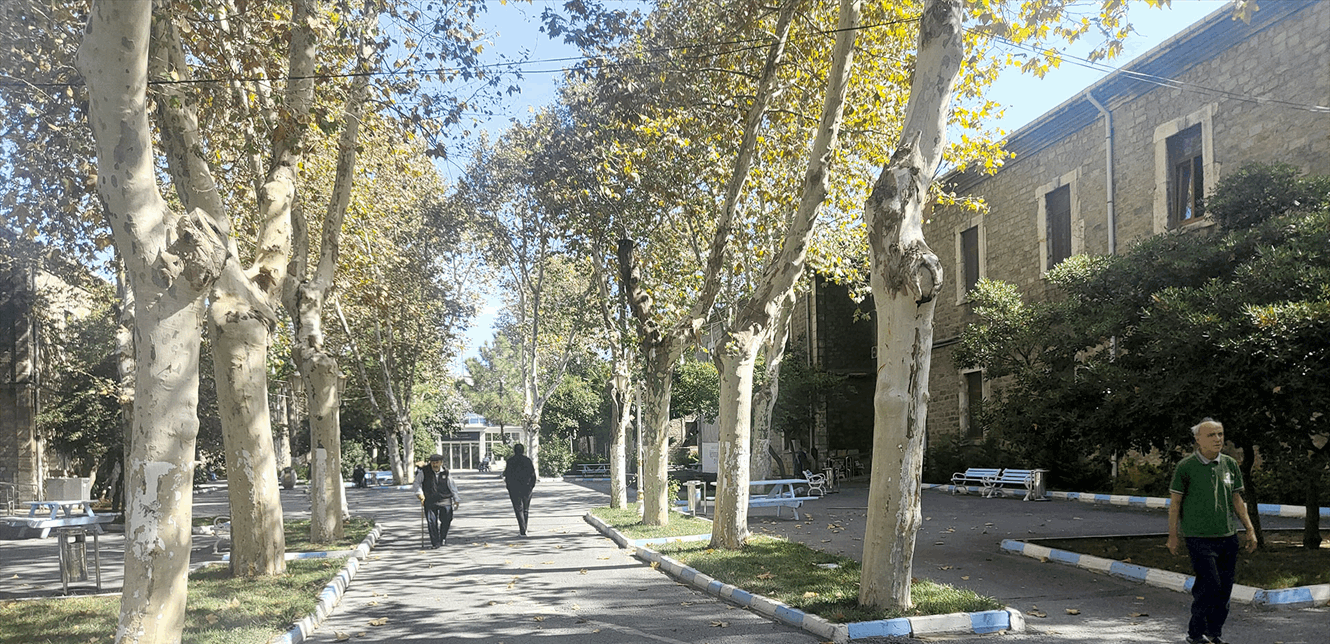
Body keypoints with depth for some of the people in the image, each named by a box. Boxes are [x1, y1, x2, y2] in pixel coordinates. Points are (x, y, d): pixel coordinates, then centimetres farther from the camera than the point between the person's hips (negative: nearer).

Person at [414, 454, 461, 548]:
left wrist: (456, 500, 9)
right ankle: (435, 543, 3)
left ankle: (443, 539, 22)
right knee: (432, 522, -6)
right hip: (430, 501, -1)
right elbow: (417, 482, 10)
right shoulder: (424, 472, -1)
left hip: (445, 500, 1)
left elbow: (452, 486, 10)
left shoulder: (445, 472, 4)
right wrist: (420, 493, -2)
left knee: (446, 520, 0)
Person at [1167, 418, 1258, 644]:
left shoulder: (1230, 464, 8)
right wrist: (1172, 535, -2)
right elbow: (1174, 502, -2)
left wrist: (1250, 529, 11)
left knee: (1225, 588, 6)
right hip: (1199, 538, -5)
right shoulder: (1186, 467, -6)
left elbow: (1236, 500, 16)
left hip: (1228, 536, 5)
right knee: (1209, 586, -11)